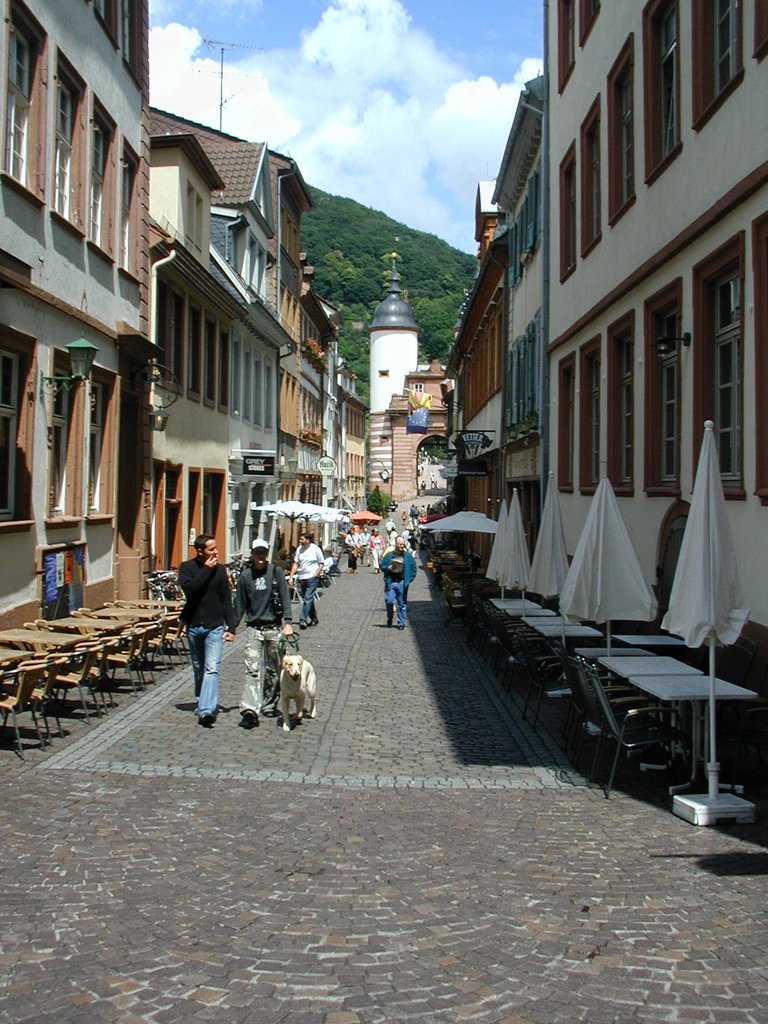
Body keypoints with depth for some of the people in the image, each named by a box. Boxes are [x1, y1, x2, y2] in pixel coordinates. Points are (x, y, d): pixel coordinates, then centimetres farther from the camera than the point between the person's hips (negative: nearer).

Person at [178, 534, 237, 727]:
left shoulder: (220, 570, 2)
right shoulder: (187, 568, -1)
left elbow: (226, 601, 5)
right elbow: (189, 589, -20)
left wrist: (231, 627, 1)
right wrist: (206, 570, -18)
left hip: (214, 626, -1)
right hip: (193, 626, 1)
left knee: (212, 669, -13)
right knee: (198, 668, 14)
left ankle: (207, 709, -21)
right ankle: (202, 701, 31)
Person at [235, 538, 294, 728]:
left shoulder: (276, 572, 0)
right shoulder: (245, 575, 4)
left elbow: (285, 599, -1)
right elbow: (240, 604, 10)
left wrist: (287, 623, -12)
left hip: (274, 627, 0)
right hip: (253, 628, 0)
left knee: (273, 669, 9)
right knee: (253, 669, -10)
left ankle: (269, 704, 26)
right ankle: (250, 709, -18)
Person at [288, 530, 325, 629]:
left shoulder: (315, 549, -6)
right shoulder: (299, 549, 5)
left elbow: (321, 564, 0)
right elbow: (295, 564, 8)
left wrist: (316, 574, -10)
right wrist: (291, 577, 2)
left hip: (312, 577, -5)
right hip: (301, 578, 5)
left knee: (308, 599, -11)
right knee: (307, 599, 13)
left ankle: (303, 620, -12)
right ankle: (314, 619, 26)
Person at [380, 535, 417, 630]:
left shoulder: (408, 556, 8)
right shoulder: (389, 555, 6)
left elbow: (413, 568, 10)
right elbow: (382, 566, 8)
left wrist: (409, 579, 1)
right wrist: (389, 568, -12)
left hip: (402, 583, 1)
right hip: (390, 583, -1)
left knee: (402, 604, 4)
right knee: (389, 601, -8)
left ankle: (401, 623, 13)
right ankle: (389, 618, 18)